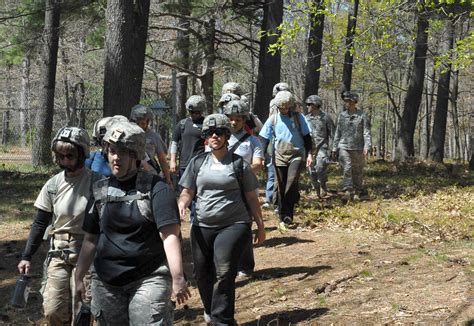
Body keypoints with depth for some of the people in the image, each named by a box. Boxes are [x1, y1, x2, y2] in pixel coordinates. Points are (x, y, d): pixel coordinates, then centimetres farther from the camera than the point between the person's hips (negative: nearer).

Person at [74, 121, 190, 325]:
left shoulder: (156, 189, -7)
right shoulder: (100, 191, 9)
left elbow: (170, 236, -15)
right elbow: (91, 239, 15)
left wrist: (177, 278, -22)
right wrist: (78, 277, 11)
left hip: (148, 279, -5)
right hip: (106, 283, 5)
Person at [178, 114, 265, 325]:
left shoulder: (239, 164, 3)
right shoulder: (198, 163, 10)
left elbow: (251, 198, 8)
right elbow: (187, 191, 10)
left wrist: (260, 226, 8)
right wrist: (181, 204, -13)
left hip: (234, 225, -3)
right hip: (202, 226, 4)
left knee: (224, 274, -16)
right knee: (202, 273, 11)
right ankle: (210, 309, 38)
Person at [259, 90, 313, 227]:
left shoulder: (298, 117, 2)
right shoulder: (272, 120, 3)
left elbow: (306, 137, 6)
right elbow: (265, 139, 6)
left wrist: (309, 154, -2)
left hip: (297, 155, -2)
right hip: (279, 157, 2)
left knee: (292, 182, -22)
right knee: (281, 188, 5)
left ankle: (288, 216, -14)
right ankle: (283, 218, 16)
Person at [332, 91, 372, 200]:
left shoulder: (362, 116, 0)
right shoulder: (342, 115, 9)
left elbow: (366, 133, -3)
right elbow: (338, 133, 13)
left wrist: (366, 147, -15)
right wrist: (335, 148, 11)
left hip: (358, 148, -1)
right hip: (344, 147, 1)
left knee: (358, 171, 7)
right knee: (347, 169, -12)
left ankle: (357, 191, 19)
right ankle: (348, 191, -13)